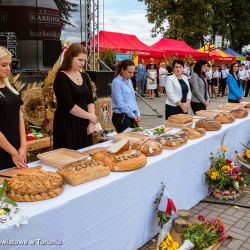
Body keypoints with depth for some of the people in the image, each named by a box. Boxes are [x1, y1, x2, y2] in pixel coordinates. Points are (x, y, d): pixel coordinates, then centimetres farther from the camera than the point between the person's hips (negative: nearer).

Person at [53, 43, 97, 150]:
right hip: (67, 125, -6)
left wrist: (91, 122, -6)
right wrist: (90, 116, -12)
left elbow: (90, 100, 8)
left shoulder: (84, 76, 10)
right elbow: (68, 106, -18)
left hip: (83, 124, 7)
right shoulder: (61, 78, -11)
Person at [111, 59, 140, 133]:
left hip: (132, 116, 8)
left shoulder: (129, 81, 11)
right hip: (121, 117, -7)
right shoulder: (116, 82, -13)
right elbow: (120, 103, -16)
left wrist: (137, 114, 4)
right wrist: (133, 115, -11)